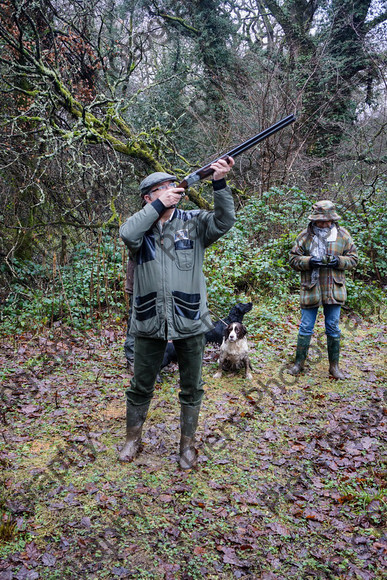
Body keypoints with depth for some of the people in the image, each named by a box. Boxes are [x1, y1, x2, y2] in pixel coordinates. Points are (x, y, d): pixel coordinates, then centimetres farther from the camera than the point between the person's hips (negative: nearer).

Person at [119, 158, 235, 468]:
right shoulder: (141, 225, 2)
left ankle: (188, 444, 31)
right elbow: (128, 234, -21)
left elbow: (224, 222, -15)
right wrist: (160, 205, -20)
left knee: (191, 388, 12)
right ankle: (133, 439, 36)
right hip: (149, 322, 0)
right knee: (141, 386, 15)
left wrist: (220, 183, -26)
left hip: (190, 320, 0)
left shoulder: (193, 221, 1)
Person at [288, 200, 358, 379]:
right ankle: (299, 363, 21)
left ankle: (334, 366, 22)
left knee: (333, 328, 9)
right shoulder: (305, 236, -2)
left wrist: (339, 261, -13)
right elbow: (293, 259, 0)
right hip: (310, 289, -1)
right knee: (306, 328, 6)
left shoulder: (343, 235, 3)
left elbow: (353, 258, 8)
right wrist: (309, 261, -18)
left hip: (334, 290, 1)